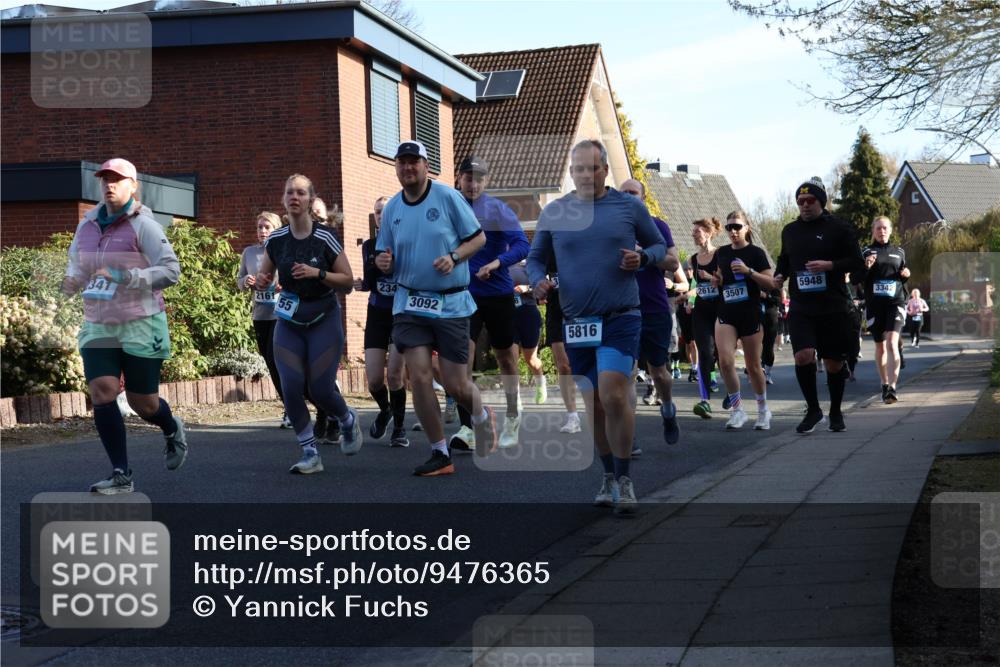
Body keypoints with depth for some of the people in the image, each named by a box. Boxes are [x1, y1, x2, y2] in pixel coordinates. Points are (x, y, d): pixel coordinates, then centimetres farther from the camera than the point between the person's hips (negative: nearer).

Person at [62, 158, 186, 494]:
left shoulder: (143, 225, -10)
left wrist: (124, 277, -26)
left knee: (142, 402, 3)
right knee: (102, 393, -10)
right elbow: (77, 271, 19)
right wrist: (69, 283, -5)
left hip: (141, 326, -4)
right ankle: (121, 476, -3)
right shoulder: (87, 226, 7)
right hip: (98, 326, 5)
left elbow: (170, 270, -16)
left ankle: (173, 431, 39)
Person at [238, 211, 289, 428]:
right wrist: (246, 281, -8)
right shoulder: (249, 252, 7)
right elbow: (239, 281, 14)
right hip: (260, 315, 5)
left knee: (276, 360, -13)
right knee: (271, 362, 10)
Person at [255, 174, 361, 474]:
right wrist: (261, 282, -10)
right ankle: (310, 455, 2)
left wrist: (318, 273, -22)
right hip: (289, 322, 3)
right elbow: (264, 277, 14)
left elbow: (348, 281, -7)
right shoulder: (276, 240, -1)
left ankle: (349, 421, 29)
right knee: (291, 387, -11)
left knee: (321, 390, -6)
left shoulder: (324, 238, -11)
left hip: (323, 320, -3)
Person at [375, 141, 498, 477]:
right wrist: (382, 262, -8)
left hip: (450, 303, -3)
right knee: (419, 375, -9)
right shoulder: (391, 208, 7)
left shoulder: (448, 197, -5)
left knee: (456, 383, -1)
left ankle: (483, 418, 35)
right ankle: (440, 454, 4)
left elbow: (479, 237, -1)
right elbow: (386, 257, 15)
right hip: (410, 303, 3)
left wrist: (454, 257, -17)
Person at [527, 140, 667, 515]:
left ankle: (624, 479, -4)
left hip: (621, 318, -3)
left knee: (613, 396, -17)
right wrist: (538, 280, -8)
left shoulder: (629, 207, 2)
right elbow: (535, 257, 14)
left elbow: (660, 246, 12)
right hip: (576, 322, 3)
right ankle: (609, 476, 26)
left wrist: (643, 257, -10)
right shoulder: (554, 212, 6)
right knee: (593, 405, 8)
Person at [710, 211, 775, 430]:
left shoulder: (756, 253, -3)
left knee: (753, 366, 6)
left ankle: (763, 410, 24)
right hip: (726, 314, 3)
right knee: (725, 361, -15)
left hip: (750, 315, -3)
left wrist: (749, 271, -20)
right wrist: (716, 280, 1)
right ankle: (737, 409, -3)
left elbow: (770, 284, -7)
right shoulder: (721, 253, 9)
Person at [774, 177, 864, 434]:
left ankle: (835, 413, 28)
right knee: (803, 356, -17)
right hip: (800, 308, 2)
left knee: (834, 363, 7)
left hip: (833, 307, -2)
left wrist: (830, 265, -17)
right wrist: (780, 275, 7)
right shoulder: (790, 230, 11)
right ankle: (813, 410, 1)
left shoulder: (839, 228, -1)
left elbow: (857, 263, -3)